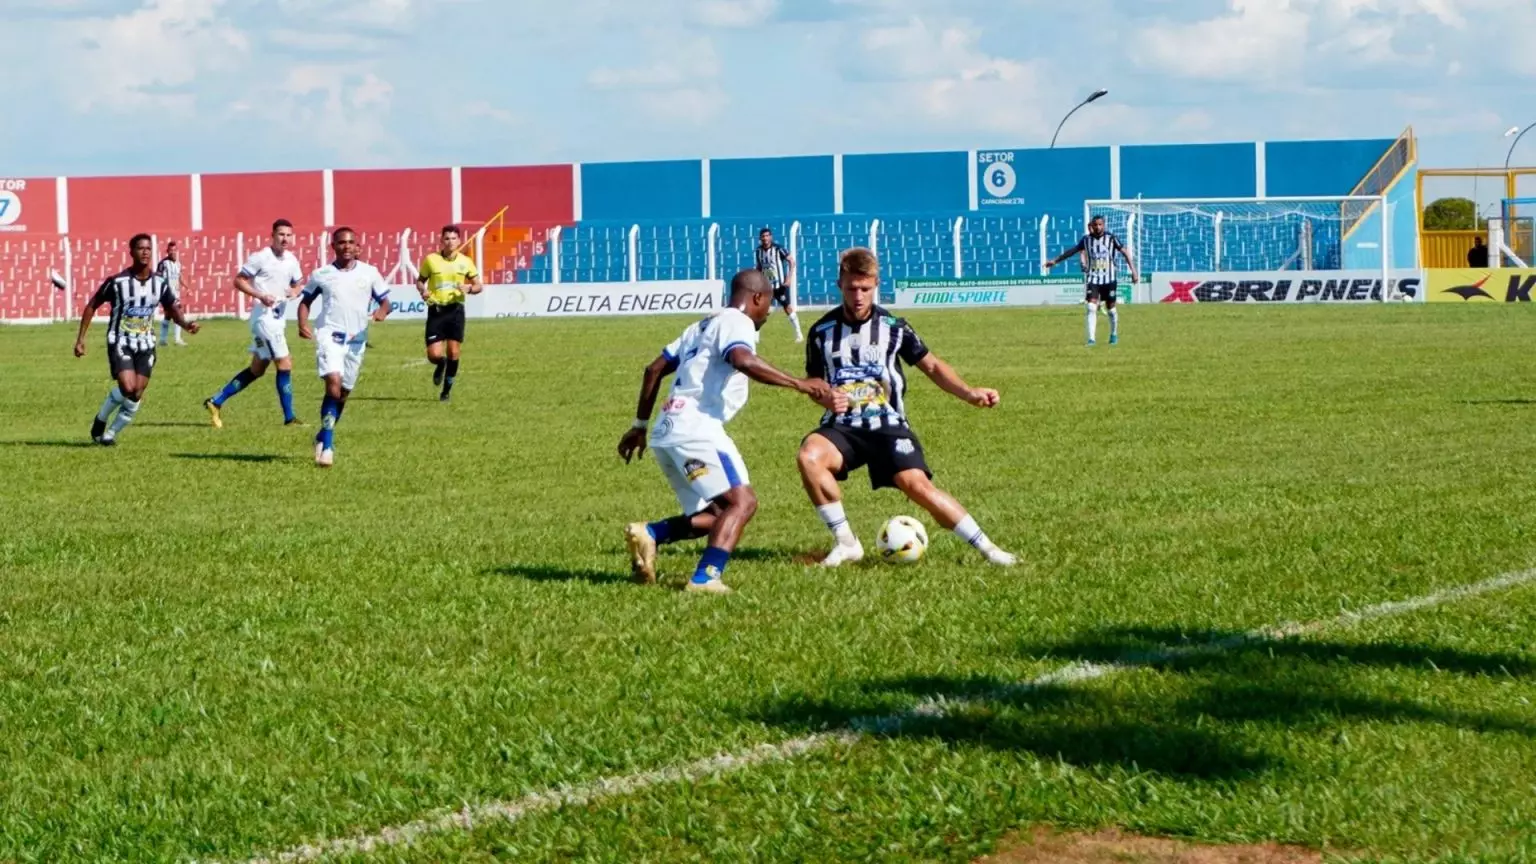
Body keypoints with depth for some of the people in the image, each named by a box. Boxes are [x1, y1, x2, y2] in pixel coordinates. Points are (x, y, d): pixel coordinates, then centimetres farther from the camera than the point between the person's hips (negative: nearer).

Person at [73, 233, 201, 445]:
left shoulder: (161, 282, -3)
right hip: (120, 343, -4)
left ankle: (111, 433, 18)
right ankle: (101, 420, 4)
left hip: (145, 345, 4)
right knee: (128, 388, -22)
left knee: (136, 397, -1)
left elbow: (173, 309, 7)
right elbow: (92, 306, -3)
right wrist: (81, 338, -5)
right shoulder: (118, 282, -14)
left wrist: (185, 324, -15)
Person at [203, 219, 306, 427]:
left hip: (279, 318, 8)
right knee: (285, 365, -8)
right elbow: (239, 280, -8)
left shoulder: (292, 260, 9)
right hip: (264, 316, -8)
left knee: (257, 369, 12)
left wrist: (295, 291, -2)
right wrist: (260, 296, -21)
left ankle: (216, 401, 20)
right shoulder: (260, 257, -11)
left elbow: (298, 283, 22)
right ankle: (289, 417, 0)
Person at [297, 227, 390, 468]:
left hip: (357, 339, 3)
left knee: (343, 393, 10)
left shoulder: (370, 273, 4)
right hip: (329, 335, -3)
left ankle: (324, 438, 33)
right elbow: (306, 300, 15)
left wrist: (382, 311, -16)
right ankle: (327, 445, -17)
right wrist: (303, 324, -3)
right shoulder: (321, 275, 4)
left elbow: (385, 301, 8)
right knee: (334, 384, -23)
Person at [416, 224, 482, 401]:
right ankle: (441, 365, 31)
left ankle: (446, 391, 16)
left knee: (453, 352, -2)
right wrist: (423, 290, -11)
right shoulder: (431, 260, -1)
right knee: (434, 355, -8)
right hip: (436, 310, -1)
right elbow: (420, 280, 11)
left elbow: (478, 286, 8)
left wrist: (469, 288, -15)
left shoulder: (465, 262, 1)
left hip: (455, 310, 1)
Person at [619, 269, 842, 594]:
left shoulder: (703, 325, 26)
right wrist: (798, 383, -25)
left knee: (716, 514, 13)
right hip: (695, 428, -9)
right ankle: (706, 577, -29)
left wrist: (640, 424, 31)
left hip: (666, 432, 9)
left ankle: (649, 534, -4)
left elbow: (655, 369, 27)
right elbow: (743, 360, -24)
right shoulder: (737, 321, -1)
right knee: (742, 501, -15)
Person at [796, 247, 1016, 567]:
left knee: (916, 484, -23)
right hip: (842, 427, 1)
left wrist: (969, 393, -6)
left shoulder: (893, 327, 1)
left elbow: (931, 366, 8)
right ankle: (846, 542, -16)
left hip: (888, 425, -1)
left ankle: (987, 547, -11)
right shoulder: (822, 331, 3)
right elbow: (813, 382, 14)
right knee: (809, 455, -30)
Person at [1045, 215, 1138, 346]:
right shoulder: (1086, 239, 1)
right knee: (1091, 308, -14)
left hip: (1109, 279, -1)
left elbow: (1125, 253, -3)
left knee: (1111, 309, 10)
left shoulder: (1111, 238, -5)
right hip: (1092, 279, 1)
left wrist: (1133, 271, -9)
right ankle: (1091, 339, -15)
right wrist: (1055, 260, 13)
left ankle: (1114, 334, 32)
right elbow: (1073, 251, 12)